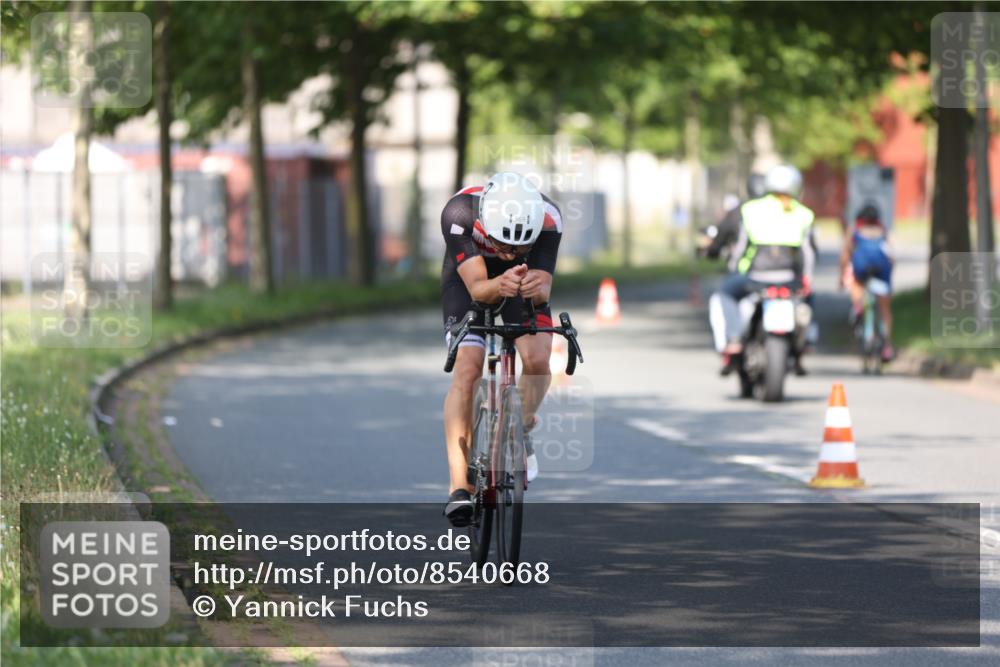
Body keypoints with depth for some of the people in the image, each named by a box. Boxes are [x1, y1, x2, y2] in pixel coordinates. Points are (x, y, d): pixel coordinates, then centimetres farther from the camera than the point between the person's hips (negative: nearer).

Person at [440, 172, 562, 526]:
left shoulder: (547, 219, -35)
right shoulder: (459, 213, -39)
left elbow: (544, 289, -38)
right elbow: (477, 287, -41)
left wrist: (538, 288, -62)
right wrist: (499, 287, -64)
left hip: (527, 280, 1)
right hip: (468, 280, -1)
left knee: (538, 359, -21)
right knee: (467, 373, -20)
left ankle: (521, 431, 11)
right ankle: (460, 486, -20)